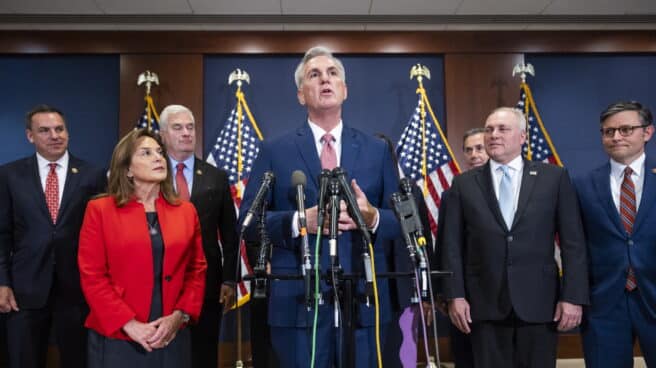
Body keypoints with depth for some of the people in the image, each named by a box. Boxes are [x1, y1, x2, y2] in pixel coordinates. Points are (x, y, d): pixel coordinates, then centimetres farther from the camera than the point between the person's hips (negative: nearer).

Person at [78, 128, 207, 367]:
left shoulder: (186, 211, 6)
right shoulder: (100, 210, -2)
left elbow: (197, 270, 7)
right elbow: (92, 276, -5)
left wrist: (180, 315, -7)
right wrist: (128, 324, -13)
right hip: (116, 338, -2)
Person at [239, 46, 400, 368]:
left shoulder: (376, 150, 7)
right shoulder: (275, 151, 2)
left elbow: (402, 218, 7)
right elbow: (247, 218, -2)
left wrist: (373, 217, -15)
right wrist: (298, 221, -17)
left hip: (364, 298, 2)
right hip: (298, 301, -1)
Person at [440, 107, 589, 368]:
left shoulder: (554, 178, 4)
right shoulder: (464, 184, 5)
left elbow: (573, 243, 2)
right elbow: (452, 245, 3)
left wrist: (573, 297, -4)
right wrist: (455, 296, -3)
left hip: (539, 302, 0)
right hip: (485, 304, 1)